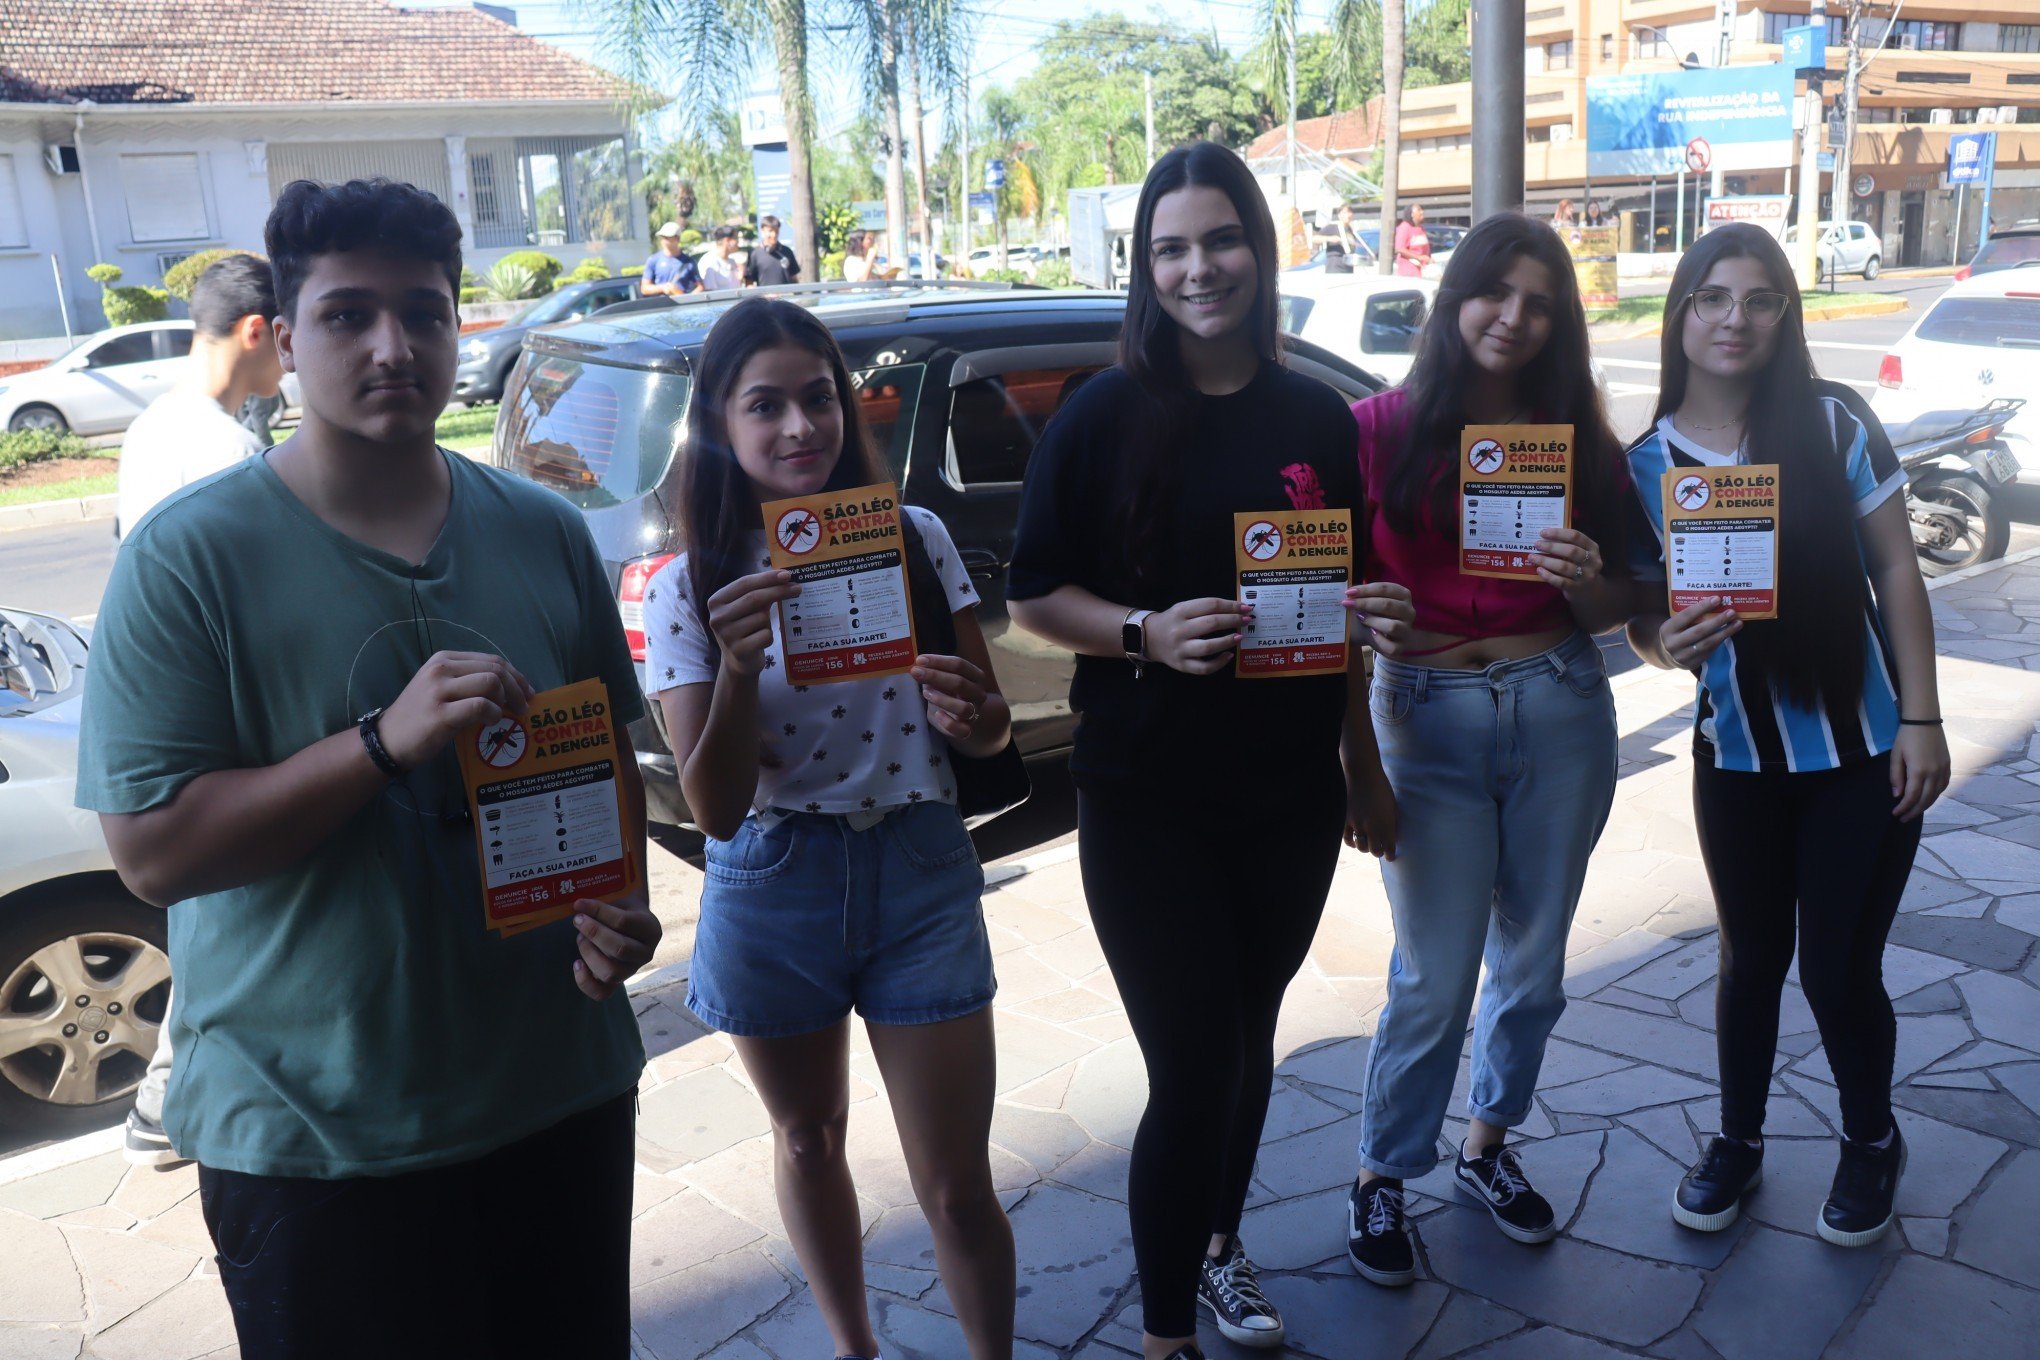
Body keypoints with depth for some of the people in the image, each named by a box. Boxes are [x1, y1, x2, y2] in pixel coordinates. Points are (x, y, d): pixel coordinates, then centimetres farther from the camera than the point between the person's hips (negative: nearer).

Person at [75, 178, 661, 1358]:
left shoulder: (546, 534, 2)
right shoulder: (190, 554, -11)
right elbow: (151, 851, -15)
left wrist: (618, 907, -6)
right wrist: (385, 740, -27)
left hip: (564, 1092, 4)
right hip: (315, 1143, -4)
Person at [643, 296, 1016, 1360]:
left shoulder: (915, 539, -6)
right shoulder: (688, 590, -9)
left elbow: (992, 732, 2)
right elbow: (713, 808, -14)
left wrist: (967, 713, -22)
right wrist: (737, 665, -30)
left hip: (921, 880, 0)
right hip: (775, 891, 1)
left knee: (956, 1188, 3)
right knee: (807, 1138, 22)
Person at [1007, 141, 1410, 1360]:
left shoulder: (1317, 415, 3)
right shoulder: (1103, 416, -7)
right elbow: (1035, 597, -6)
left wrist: (1362, 756, 7)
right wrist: (1147, 632, -22)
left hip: (1291, 794, 4)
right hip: (1147, 801, -4)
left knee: (1248, 1039, 19)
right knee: (1192, 1067, -2)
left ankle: (1219, 1244, 44)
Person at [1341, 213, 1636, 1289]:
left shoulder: (1578, 440, 4)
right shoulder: (1382, 428, -4)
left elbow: (1613, 612, 8)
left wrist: (1587, 582, -13)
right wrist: (1367, 621, -25)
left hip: (1562, 712, 4)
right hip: (1426, 715, -3)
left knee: (1533, 960, 14)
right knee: (1435, 977, 1)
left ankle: (1487, 1145, 37)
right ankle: (1380, 1178, 21)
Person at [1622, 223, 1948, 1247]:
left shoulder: (1833, 424, -9)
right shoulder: (1647, 464, -5)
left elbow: (1896, 572, -5)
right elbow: (1644, 623, 1)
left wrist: (1920, 719, -9)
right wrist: (1670, 642, -22)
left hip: (1861, 748, -2)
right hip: (1737, 752, 2)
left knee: (1839, 970, 6)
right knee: (1753, 956, 17)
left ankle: (1872, 1145, 34)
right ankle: (1737, 1141, 37)